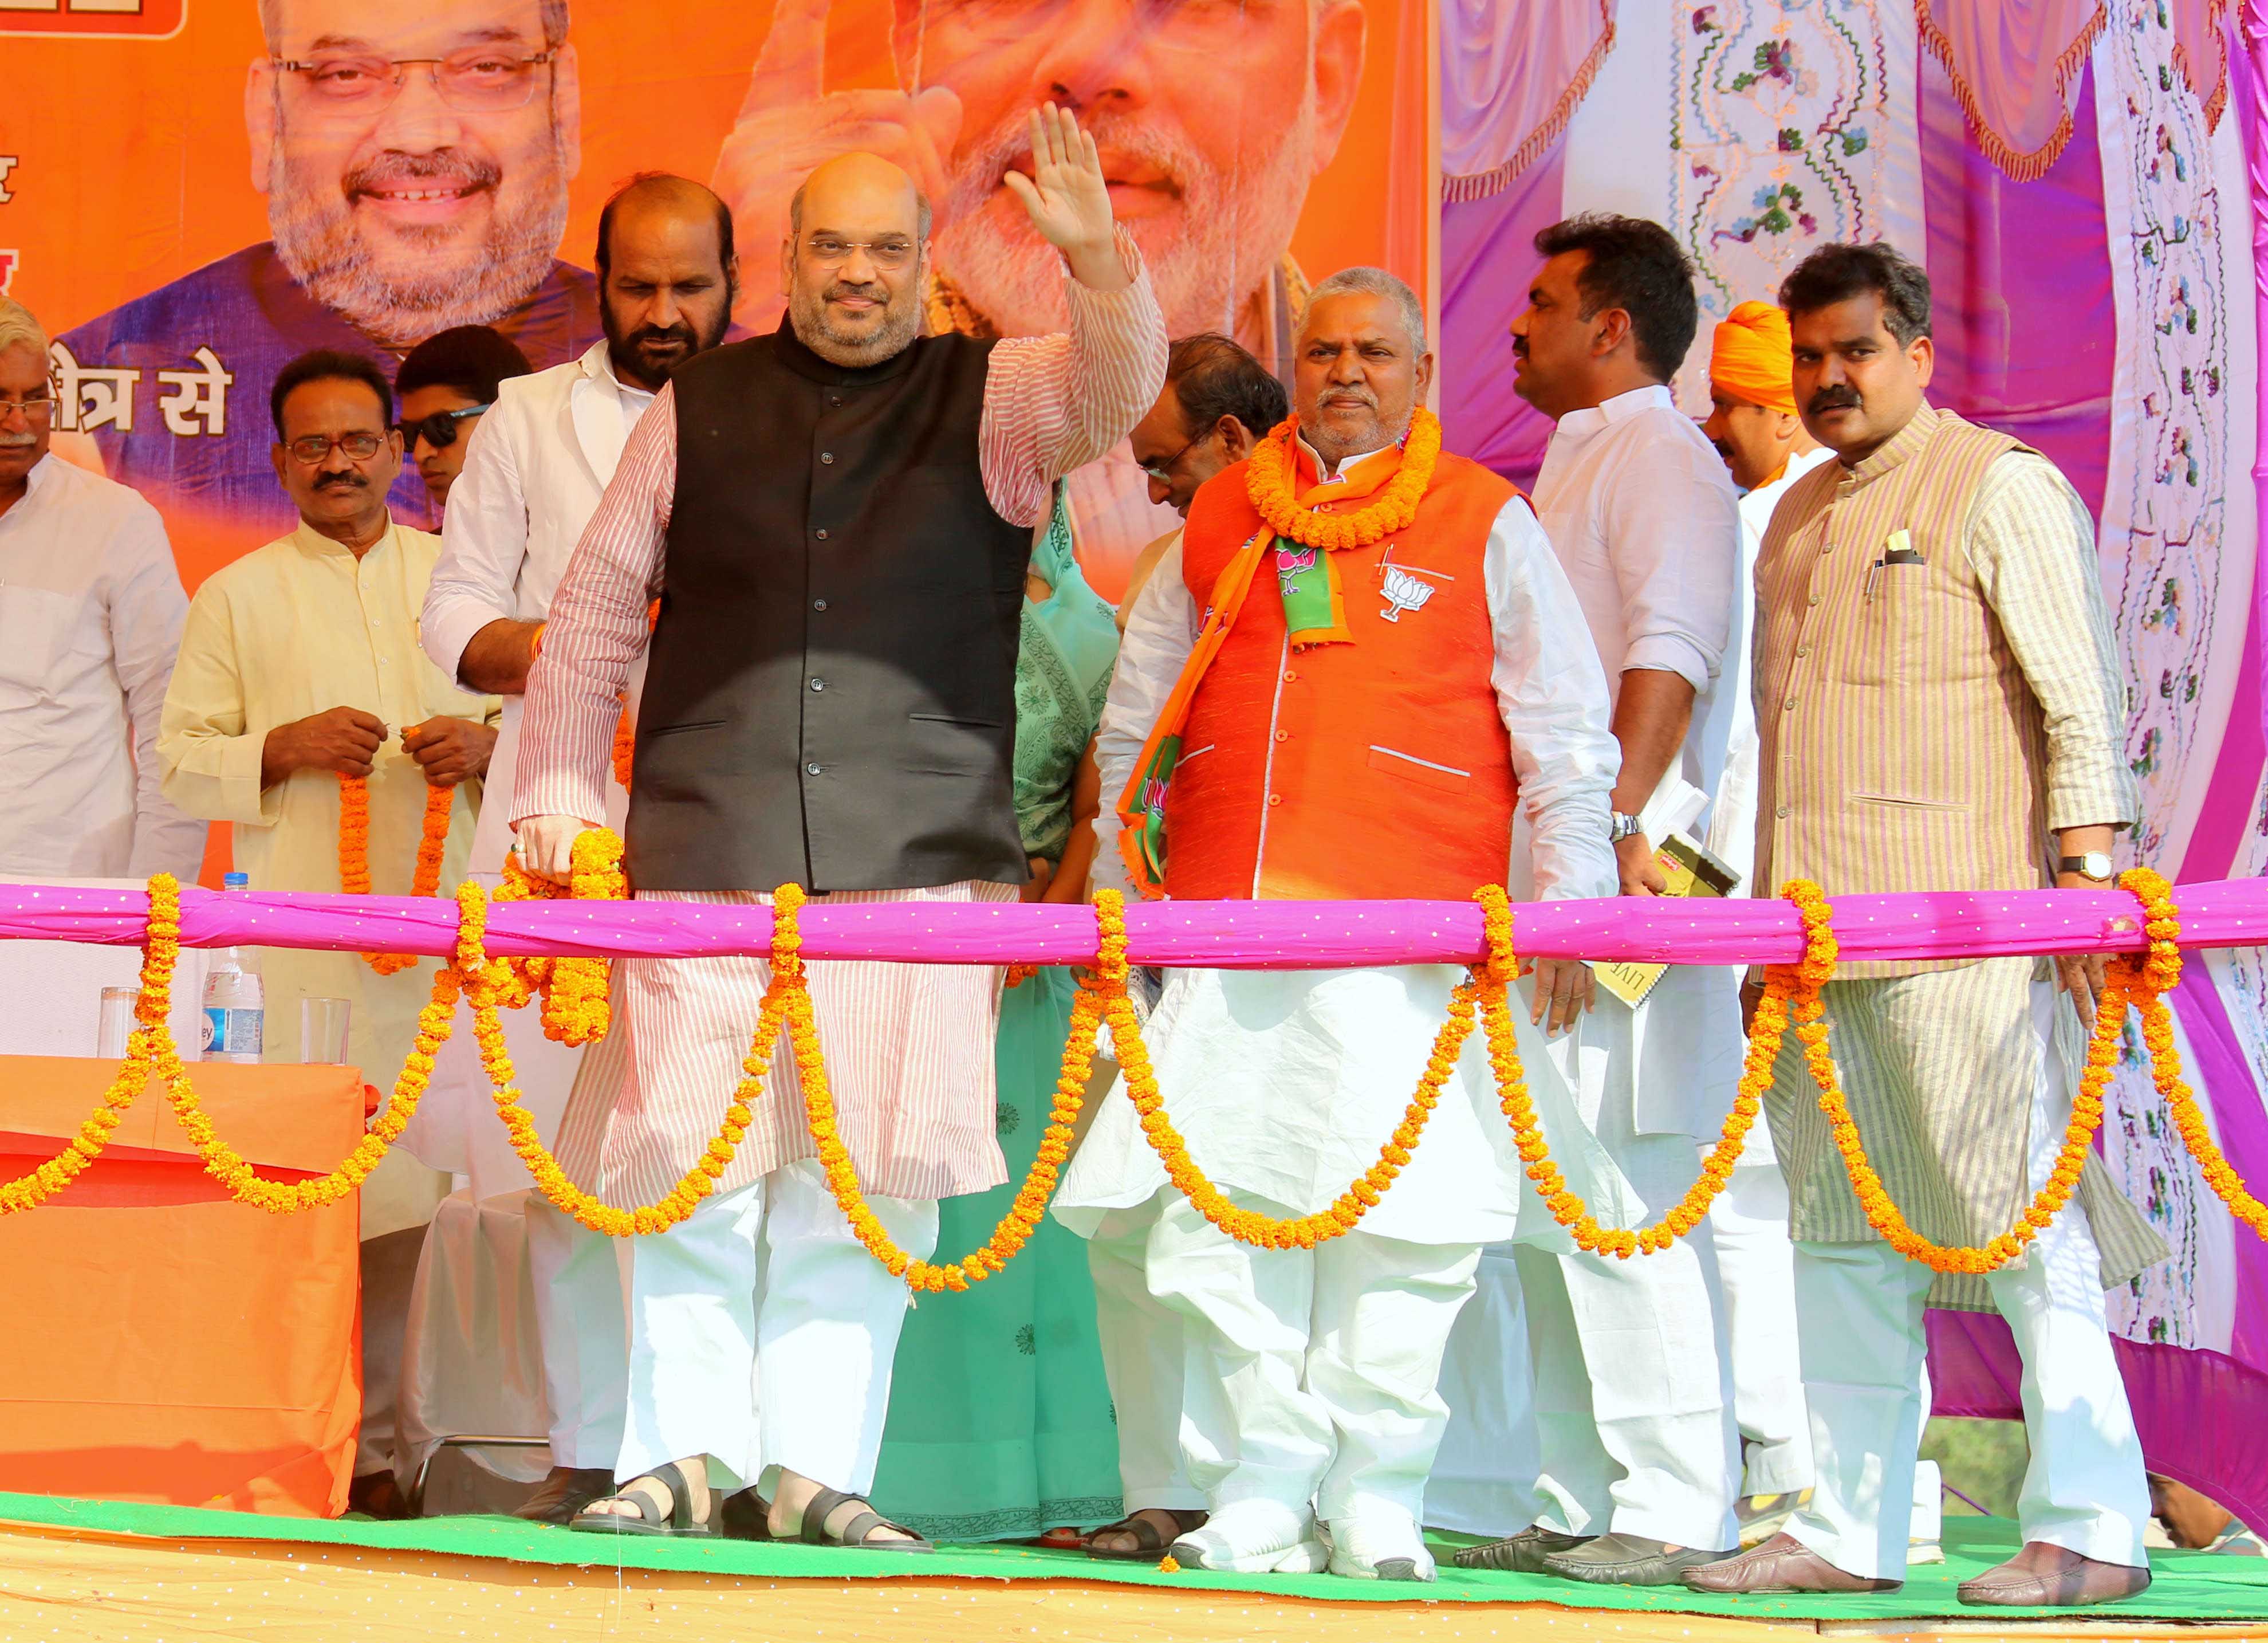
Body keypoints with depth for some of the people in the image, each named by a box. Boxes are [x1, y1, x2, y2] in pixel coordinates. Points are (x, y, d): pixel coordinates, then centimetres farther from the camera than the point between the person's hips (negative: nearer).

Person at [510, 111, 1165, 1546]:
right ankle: (686, 1454, 6)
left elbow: (1120, 388, -12)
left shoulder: (992, 401, 8)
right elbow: (598, 606, 16)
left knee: (866, 1169, -1)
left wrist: (1097, 256, -31)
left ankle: (818, 1467, 6)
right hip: (705, 849, 1)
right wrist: (560, 792, 11)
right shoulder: (702, 409, 11)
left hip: (914, 851, -1)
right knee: (690, 1157, -2)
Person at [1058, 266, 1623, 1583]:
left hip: (1410, 938, -3)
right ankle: (1259, 1499, 3)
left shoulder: (1486, 524, 10)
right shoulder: (1221, 524, 18)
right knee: (1214, 1207, -4)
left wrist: (1568, 900, 1)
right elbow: (1136, 720, 26)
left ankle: (1376, 1497, 7)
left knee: (1400, 1224, -5)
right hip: (1229, 921, 3)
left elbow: (1566, 733, 9)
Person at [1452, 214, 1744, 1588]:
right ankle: (1586, 1502, 12)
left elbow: (1671, 657, -18)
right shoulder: (1575, 466, 25)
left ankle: (1678, 1509, -9)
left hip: (1622, 868, -10)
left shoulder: (1660, 458, -5)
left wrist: (1612, 820, -27)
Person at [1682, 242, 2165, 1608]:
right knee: (1844, 1232, 8)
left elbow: (2080, 696, -6)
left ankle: (2093, 1530, -3)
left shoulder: (1999, 487, 0)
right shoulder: (1796, 520, 20)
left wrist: (2088, 873, -15)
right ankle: (1851, 1531, 12)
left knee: (2020, 1215, -7)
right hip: (1821, 932, 7)